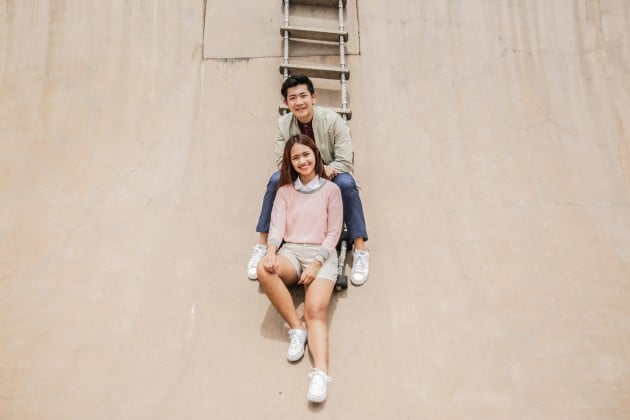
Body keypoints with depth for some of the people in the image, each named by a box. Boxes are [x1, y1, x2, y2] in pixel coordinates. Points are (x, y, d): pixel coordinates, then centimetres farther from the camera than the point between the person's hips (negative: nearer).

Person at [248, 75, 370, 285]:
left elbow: (344, 163, -20)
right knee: (276, 180, -27)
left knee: (346, 183, -34)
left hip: (330, 176, -2)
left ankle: (360, 250, -28)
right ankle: (262, 244, -18)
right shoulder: (283, 123, -10)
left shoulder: (333, 120, -18)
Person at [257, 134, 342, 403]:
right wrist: (271, 251, -20)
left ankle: (321, 374, -43)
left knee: (316, 311, -27)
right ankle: (296, 329, -22)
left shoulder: (331, 190, 8)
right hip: (291, 252, 3)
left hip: (322, 254, -2)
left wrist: (316, 264, -13)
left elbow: (333, 233, 2)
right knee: (264, 269, -33)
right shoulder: (285, 191, 15)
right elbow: (277, 225, 3)